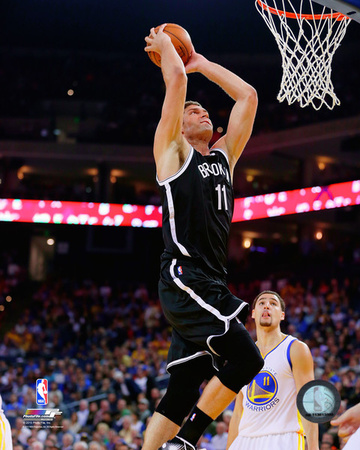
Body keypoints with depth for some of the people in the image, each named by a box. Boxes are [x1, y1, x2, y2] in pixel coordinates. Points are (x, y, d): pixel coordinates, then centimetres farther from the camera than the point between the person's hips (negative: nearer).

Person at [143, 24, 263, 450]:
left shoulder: (224, 155, 22)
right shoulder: (172, 150, 4)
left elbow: (247, 96, 24)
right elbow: (176, 78, -3)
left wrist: (202, 64, 29)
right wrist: (163, 46, 14)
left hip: (211, 283, 7)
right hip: (183, 278, -7)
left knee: (182, 389, 3)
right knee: (246, 357, -17)